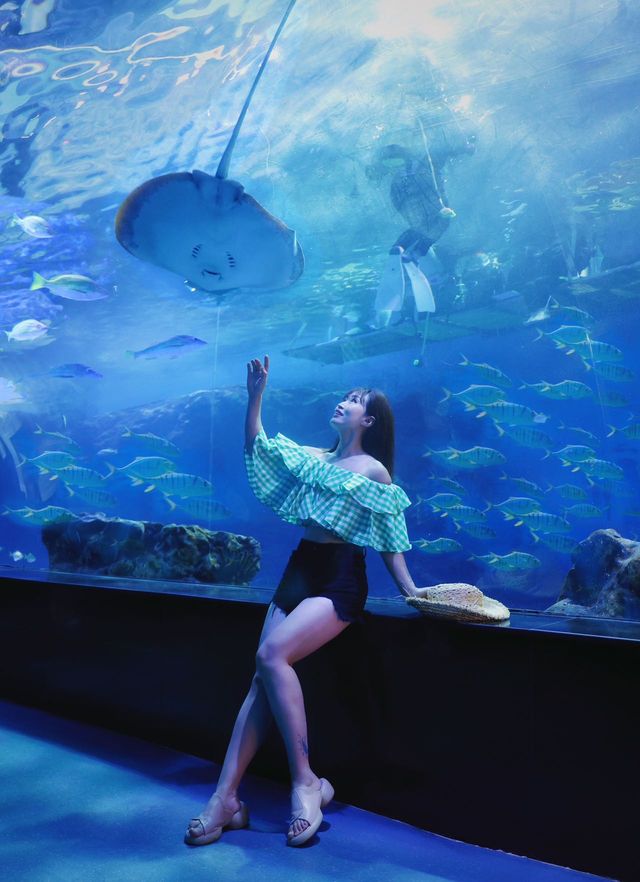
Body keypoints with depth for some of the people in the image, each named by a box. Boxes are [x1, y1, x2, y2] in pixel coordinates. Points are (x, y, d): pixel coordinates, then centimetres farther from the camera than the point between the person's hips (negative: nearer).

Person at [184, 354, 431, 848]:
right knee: (263, 676, -6)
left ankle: (306, 783, -16)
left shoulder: (374, 470, -1)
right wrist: (255, 396, 9)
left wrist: (409, 590, -8)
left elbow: (390, 541, 0)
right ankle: (226, 797, -5)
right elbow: (256, 447, 16)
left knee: (272, 655, -27)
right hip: (299, 572, 6)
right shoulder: (312, 456, 15)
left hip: (341, 581, -6)